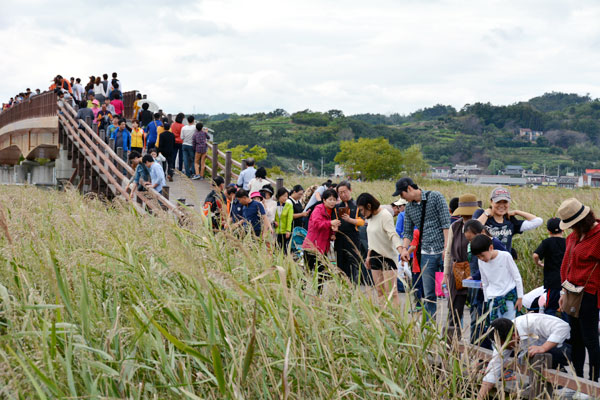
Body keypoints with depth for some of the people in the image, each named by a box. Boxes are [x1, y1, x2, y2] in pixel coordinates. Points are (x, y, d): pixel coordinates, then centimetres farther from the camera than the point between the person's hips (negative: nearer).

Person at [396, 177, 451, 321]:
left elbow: (446, 223, -9)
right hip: (426, 254, 5)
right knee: (429, 293, 3)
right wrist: (405, 248, -3)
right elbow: (407, 232, 17)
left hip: (442, 251, -5)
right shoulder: (409, 208, 12)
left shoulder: (435, 197, -5)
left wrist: (446, 248, -15)